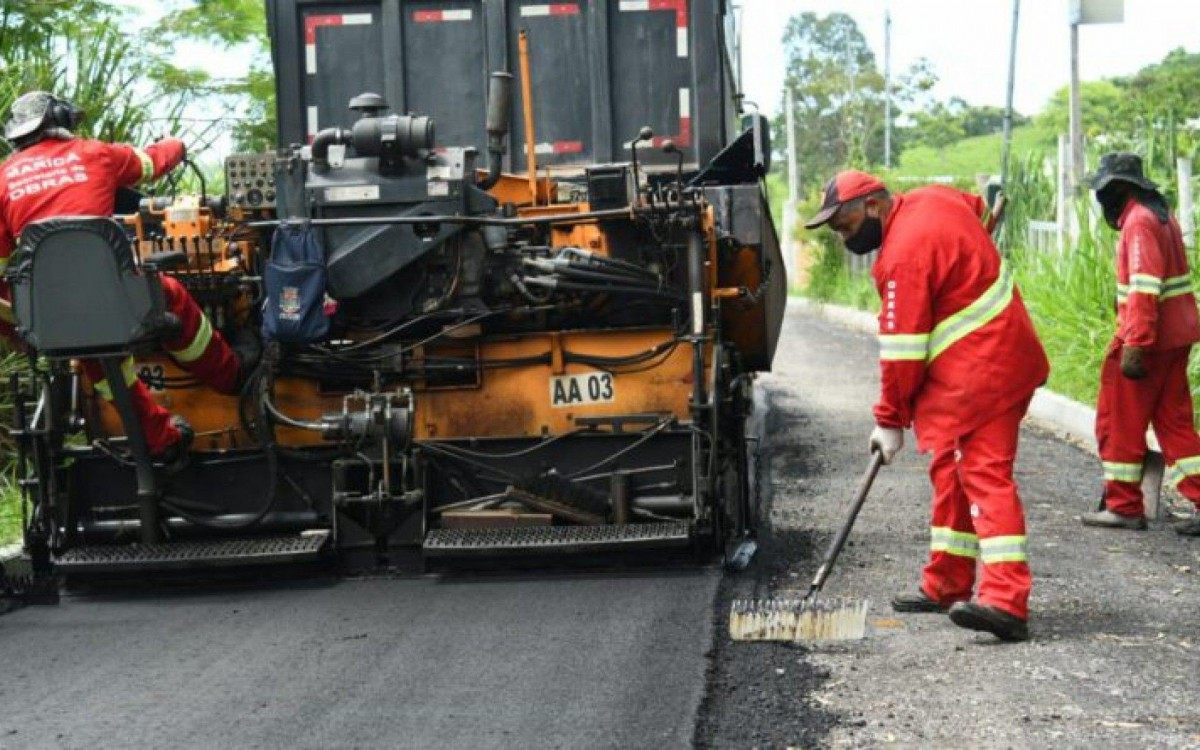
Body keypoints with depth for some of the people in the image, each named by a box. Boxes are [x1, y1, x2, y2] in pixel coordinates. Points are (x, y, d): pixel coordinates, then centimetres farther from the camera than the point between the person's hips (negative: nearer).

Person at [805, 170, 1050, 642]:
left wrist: (890, 420, -9)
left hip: (982, 370, -11)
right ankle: (946, 586, 23)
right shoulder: (934, 198, 8)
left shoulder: (903, 256, -20)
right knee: (952, 472, 15)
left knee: (984, 473, -18)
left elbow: (902, 350, -18)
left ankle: (1005, 601, -27)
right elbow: (977, 207, 32)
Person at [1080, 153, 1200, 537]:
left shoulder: (1139, 222, -15)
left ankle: (1124, 507, 8)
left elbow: (1145, 287, -24)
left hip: (1146, 337, -9)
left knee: (1120, 422, 2)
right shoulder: (1161, 215, 15)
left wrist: (1134, 346, -26)